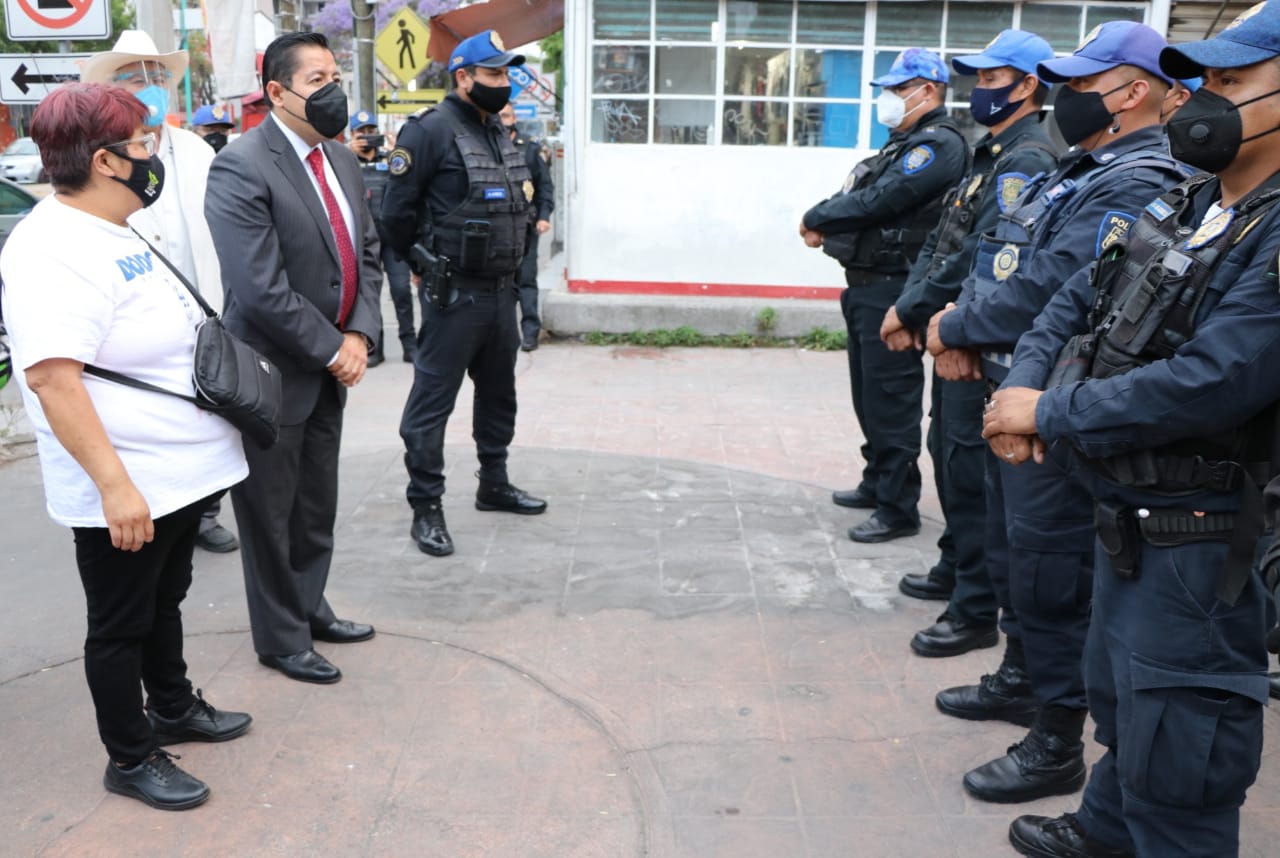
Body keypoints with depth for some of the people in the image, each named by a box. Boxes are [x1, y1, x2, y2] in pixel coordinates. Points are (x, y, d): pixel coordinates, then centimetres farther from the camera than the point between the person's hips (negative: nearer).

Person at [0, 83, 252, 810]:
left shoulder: (113, 232, 10)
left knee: (165, 600, 24)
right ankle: (130, 759, 25)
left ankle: (174, 709, 43)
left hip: (181, 471, 9)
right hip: (124, 490, -9)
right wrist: (113, 484, -32)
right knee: (122, 623, 8)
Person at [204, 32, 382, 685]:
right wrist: (332, 350, -15)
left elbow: (366, 253, 11)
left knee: (318, 507, 20)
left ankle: (310, 608, 39)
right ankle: (281, 639, 26)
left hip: (330, 370, 7)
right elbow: (260, 289, -23)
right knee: (271, 515, 9)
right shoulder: (241, 168, -18)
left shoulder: (341, 159, 7)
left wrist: (359, 335, -4)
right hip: (275, 374, -7)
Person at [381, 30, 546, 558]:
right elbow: (396, 211, -12)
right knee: (432, 401, -1)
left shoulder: (500, 134, 12)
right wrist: (427, 262, -1)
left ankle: (494, 484, 33)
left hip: (502, 291, 8)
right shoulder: (430, 131, -12)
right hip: (455, 294, -8)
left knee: (498, 393, 18)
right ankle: (426, 508, 7)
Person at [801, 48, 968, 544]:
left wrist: (817, 218, -7)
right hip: (865, 287, 10)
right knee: (868, 394, 18)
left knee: (891, 400, -6)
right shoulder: (905, 143, 19)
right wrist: (825, 222, -2)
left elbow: (879, 201, -21)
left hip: (893, 291, -10)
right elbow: (858, 196, 18)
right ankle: (878, 483, 31)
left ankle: (898, 509, 1)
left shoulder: (938, 144, -13)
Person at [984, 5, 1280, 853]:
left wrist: (1049, 414, -21)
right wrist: (1023, 385, -11)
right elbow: (1077, 301, 8)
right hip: (1125, 510, 9)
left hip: (1194, 536, -9)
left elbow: (1208, 385, -30)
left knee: (1173, 739, 2)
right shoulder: (1182, 207, 7)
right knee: (1120, 691, 26)